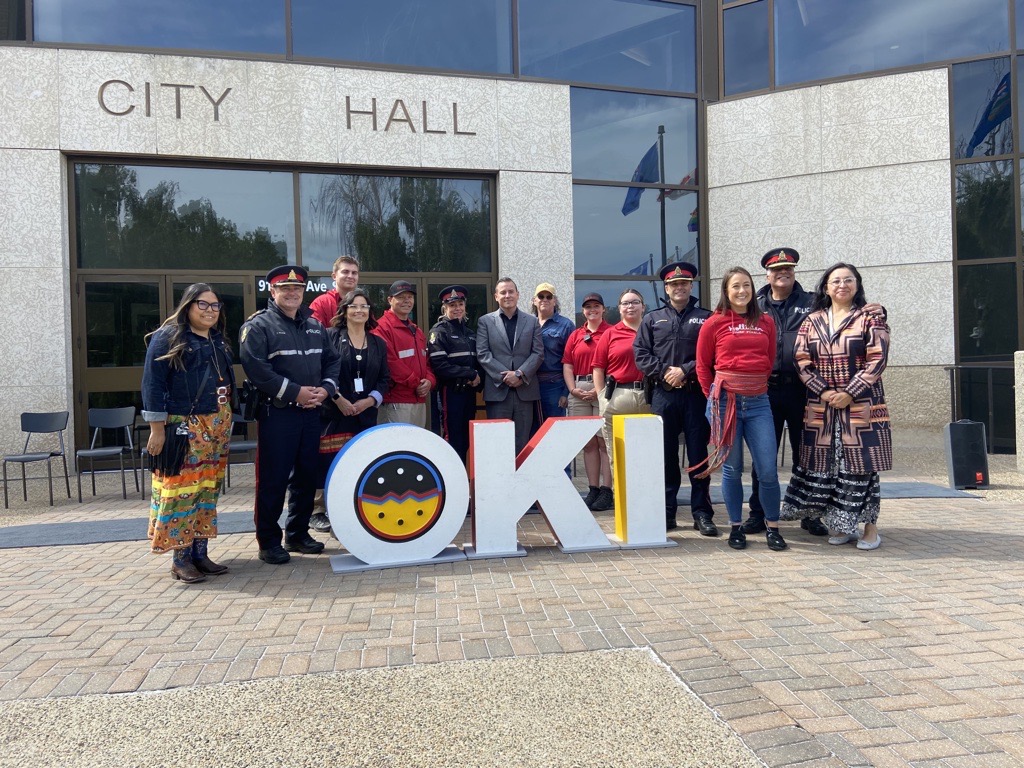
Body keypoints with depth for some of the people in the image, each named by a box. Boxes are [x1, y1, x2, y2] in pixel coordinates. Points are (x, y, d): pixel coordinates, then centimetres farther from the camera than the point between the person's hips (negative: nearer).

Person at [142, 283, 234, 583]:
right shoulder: (168, 337, -5)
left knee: (208, 489, 8)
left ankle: (200, 553, 16)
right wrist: (157, 429, -14)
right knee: (181, 489, -5)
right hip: (183, 427, -7)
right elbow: (153, 384, -10)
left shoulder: (219, 341, 15)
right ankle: (180, 558, 4)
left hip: (217, 427, 7)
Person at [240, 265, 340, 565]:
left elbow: (331, 360, 16)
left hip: (311, 412, 6)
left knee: (307, 475, 12)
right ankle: (269, 541, 10)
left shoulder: (315, 325, 15)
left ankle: (298, 534, 25)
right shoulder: (258, 325, -5)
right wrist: (294, 392, -17)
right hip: (276, 413, -6)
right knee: (273, 479, -2)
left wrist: (326, 388, -3)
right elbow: (256, 368, -16)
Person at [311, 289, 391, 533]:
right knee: (328, 463, -2)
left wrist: (370, 400, -3)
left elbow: (385, 378, 12)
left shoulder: (378, 344, 14)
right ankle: (318, 511, 9)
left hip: (365, 414, 4)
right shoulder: (330, 336, 1)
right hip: (333, 413, -4)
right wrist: (337, 398, -12)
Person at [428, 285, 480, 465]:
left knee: (466, 440, 10)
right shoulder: (439, 331, -4)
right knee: (452, 441, -2)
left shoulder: (470, 331, 16)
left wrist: (477, 378, -5)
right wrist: (470, 374, -15)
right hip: (450, 391, -6)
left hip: (469, 391, 6)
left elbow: (477, 361, 17)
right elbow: (440, 366, -15)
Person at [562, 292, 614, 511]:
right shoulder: (575, 335, 16)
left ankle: (606, 491, 1)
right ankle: (593, 490, 14)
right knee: (588, 443, 8)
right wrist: (573, 389, -2)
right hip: (579, 392, 5)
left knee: (603, 441, -4)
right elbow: (567, 365, 13)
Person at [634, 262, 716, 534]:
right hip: (663, 395, 2)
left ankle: (702, 513, 9)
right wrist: (664, 372, -8)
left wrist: (685, 371, -13)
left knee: (699, 454, 1)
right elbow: (641, 354, 4)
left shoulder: (705, 318, 8)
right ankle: (666, 512, 14)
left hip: (696, 394, -1)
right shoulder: (652, 319, 14)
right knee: (665, 455, 6)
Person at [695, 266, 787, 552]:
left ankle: (772, 527, 15)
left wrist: (758, 385, 9)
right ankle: (736, 527, 19)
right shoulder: (714, 323, 1)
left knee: (767, 468, -1)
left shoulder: (766, 322, 10)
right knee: (732, 468, 5)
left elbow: (769, 360, 17)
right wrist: (714, 395, 4)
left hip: (758, 401, 2)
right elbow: (703, 365, 6)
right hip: (726, 400, -2)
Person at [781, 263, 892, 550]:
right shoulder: (812, 321, 11)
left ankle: (870, 526, 11)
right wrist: (824, 391, -9)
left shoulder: (870, 318, 2)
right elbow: (802, 361, 4)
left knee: (861, 463, -1)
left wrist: (849, 393, -13)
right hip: (821, 406, 3)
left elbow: (877, 359, -6)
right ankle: (840, 526, 16)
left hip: (861, 405, -3)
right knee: (825, 464, 4)